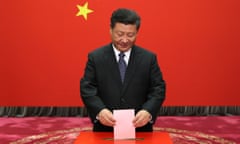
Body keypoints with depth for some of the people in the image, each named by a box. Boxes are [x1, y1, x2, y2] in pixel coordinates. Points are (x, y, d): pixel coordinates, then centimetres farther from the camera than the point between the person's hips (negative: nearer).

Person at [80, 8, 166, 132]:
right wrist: (100, 110, -27)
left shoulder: (149, 58, -1)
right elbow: (87, 89, -8)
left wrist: (148, 111, -24)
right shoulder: (95, 57, -3)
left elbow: (158, 89, -5)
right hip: (105, 129, -1)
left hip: (139, 128, 1)